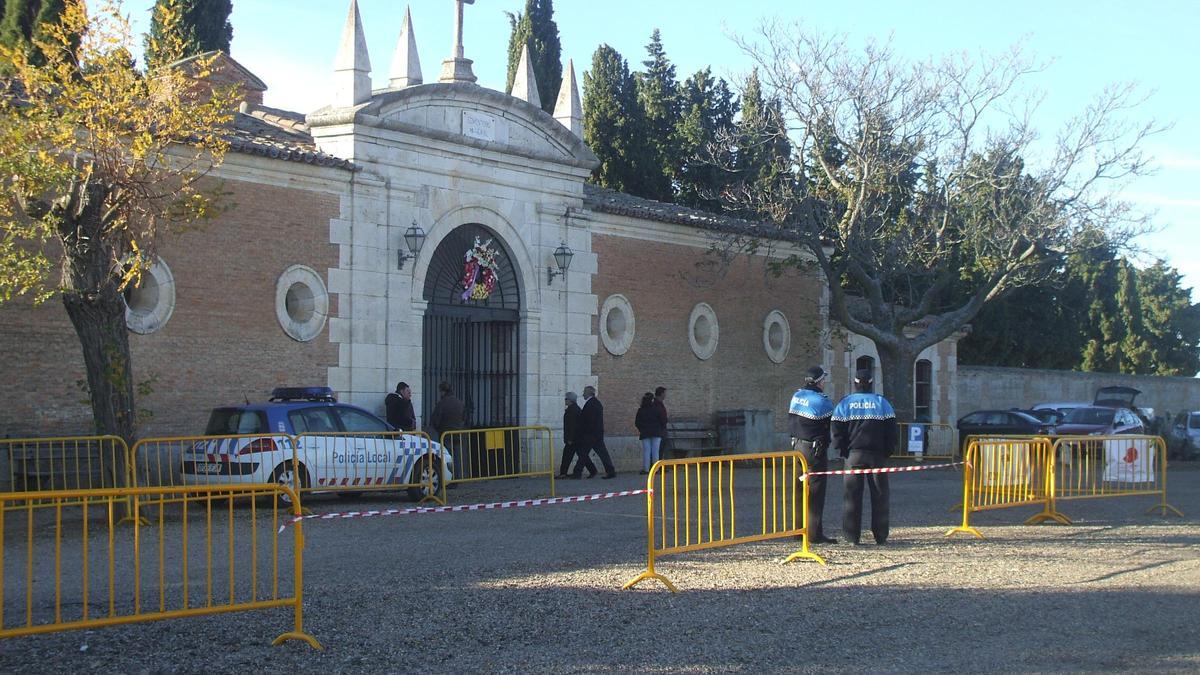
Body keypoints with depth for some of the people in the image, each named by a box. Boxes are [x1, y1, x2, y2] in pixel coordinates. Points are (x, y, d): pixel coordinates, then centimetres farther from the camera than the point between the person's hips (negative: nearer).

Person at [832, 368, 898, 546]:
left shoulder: (844, 404, 3)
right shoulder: (882, 402, 2)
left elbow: (837, 432, 0)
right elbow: (891, 431, 1)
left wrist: (843, 451, 7)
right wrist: (887, 451, 8)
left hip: (854, 454, 0)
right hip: (877, 455, 0)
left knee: (852, 495, 3)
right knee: (879, 495, 6)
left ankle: (852, 537, 0)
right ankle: (881, 536, 5)